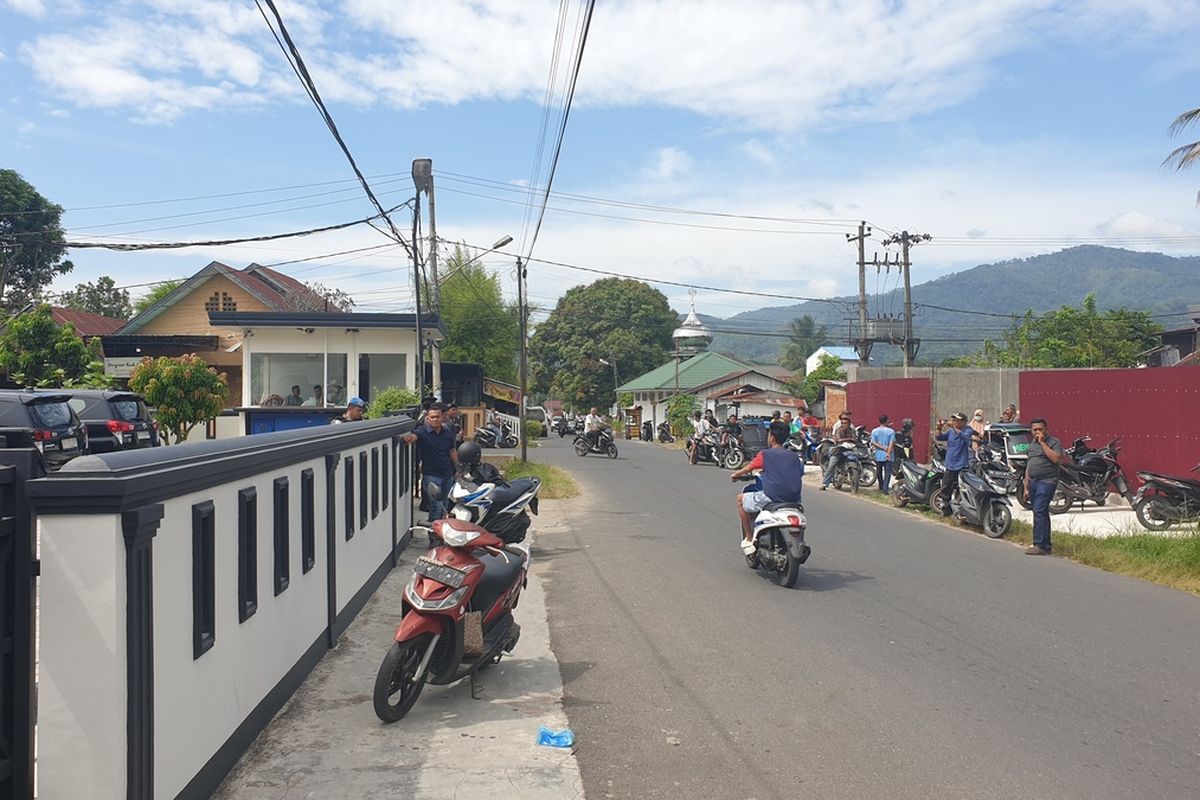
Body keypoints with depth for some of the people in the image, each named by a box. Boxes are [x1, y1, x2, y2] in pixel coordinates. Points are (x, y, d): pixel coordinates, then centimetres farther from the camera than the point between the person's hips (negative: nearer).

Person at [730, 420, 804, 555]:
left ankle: (749, 539, 13)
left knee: (741, 498, 17)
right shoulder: (793, 457, 14)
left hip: (771, 498, -5)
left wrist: (735, 475, 29)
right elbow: (800, 473, 17)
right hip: (794, 501, 5)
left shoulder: (765, 454, 1)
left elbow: (747, 469, 8)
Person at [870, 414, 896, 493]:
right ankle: (885, 489, -12)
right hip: (888, 456, -2)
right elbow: (892, 443, -14)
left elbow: (873, 443, -8)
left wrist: (883, 448, -9)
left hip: (878, 455, 2)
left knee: (879, 472, 18)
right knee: (887, 472, -1)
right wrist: (888, 452, -17)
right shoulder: (891, 431, -5)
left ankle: (881, 487, 32)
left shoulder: (874, 431, 0)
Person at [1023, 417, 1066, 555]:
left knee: (1039, 512, -17)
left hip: (1047, 482, -8)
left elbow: (1056, 458, -21)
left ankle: (1040, 546, -19)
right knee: (1042, 514, 11)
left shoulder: (1054, 442, -2)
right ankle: (1046, 545, 16)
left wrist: (1042, 442, -15)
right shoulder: (1032, 445, 20)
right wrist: (1026, 488, 19)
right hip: (1033, 482, 8)